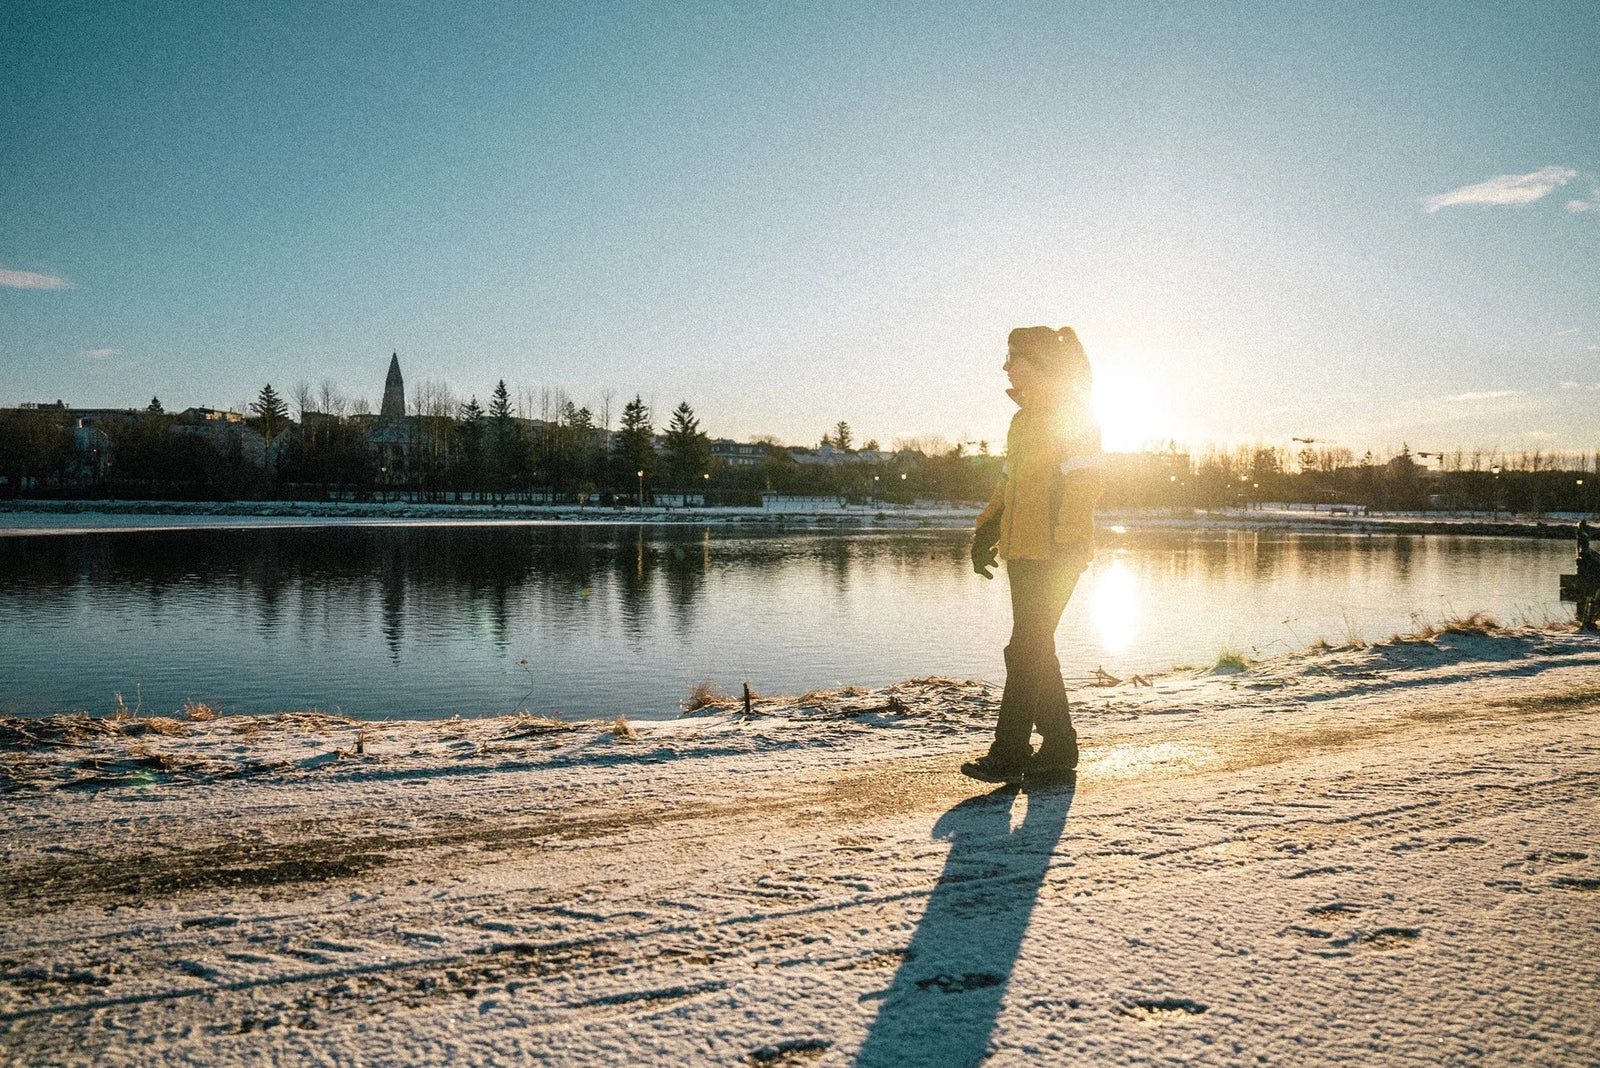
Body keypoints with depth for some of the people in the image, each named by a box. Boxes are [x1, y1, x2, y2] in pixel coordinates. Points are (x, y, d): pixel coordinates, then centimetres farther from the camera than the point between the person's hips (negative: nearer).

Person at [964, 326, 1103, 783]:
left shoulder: (1074, 412, -8)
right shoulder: (1024, 418, 19)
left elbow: (1083, 481, -16)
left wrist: (1065, 542, -22)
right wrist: (984, 533, 15)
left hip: (1054, 554, -9)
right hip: (1023, 550, 9)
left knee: (1026, 651, -8)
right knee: (1036, 649, 12)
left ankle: (1009, 753, -3)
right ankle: (1058, 747, 21)